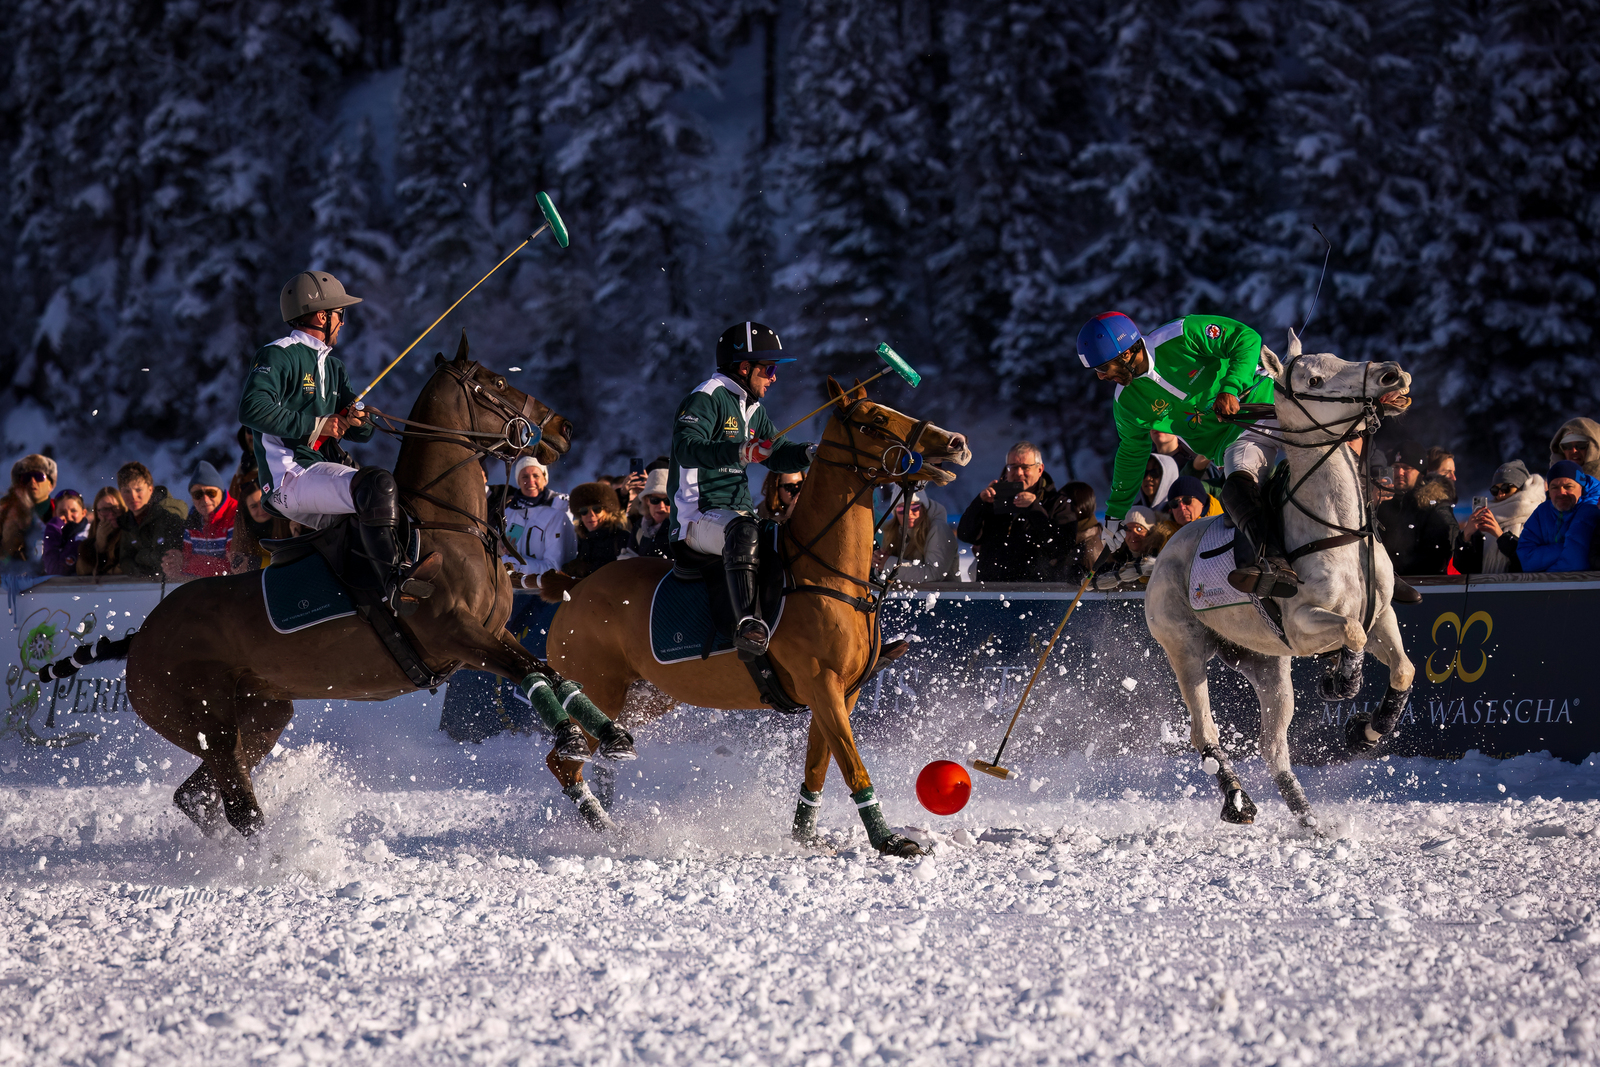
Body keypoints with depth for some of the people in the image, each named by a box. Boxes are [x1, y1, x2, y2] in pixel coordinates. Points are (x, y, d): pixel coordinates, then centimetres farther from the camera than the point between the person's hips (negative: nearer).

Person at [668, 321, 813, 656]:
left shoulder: (753, 409, 20)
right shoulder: (706, 399, -9)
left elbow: (778, 454, 29)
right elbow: (686, 448, -26)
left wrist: (811, 453, 7)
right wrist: (740, 451, -40)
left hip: (739, 511, 10)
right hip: (698, 518, -10)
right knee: (742, 530, -41)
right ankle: (749, 624, -57)